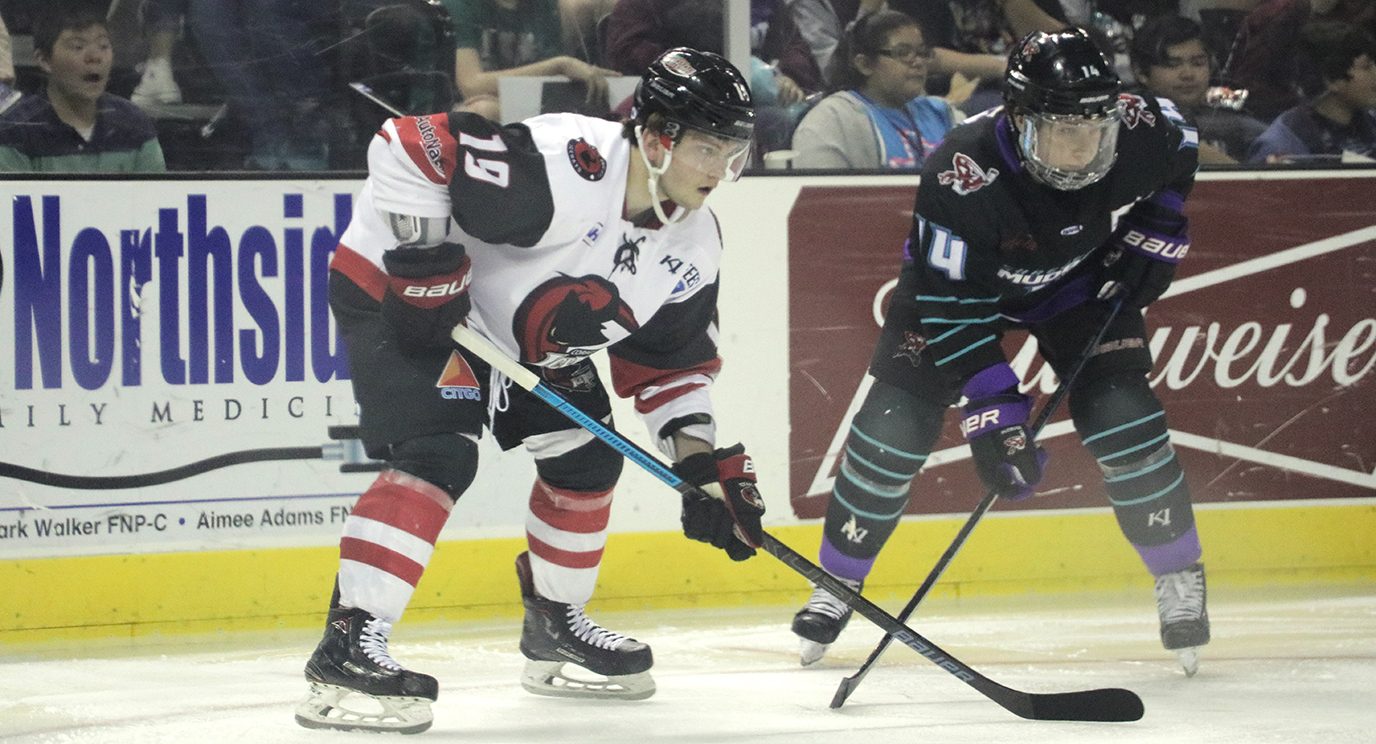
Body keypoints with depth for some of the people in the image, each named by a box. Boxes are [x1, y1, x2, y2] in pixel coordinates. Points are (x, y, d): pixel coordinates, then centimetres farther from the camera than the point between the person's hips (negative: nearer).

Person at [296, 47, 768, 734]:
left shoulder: (693, 247, -6)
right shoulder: (564, 167, -34)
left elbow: (670, 365, 6)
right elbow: (408, 146, -34)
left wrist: (704, 461, -5)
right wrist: (425, 260, -34)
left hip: (512, 333, 9)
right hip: (394, 290, -9)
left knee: (585, 459, 11)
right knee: (438, 457, -26)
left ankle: (554, 624, 32)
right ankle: (348, 645, -29)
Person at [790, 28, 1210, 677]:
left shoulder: (1137, 131, -30)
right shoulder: (961, 175, -41)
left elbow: (1180, 150, -1)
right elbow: (954, 309, -36)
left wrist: (1154, 234, -9)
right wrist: (993, 411, -38)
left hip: (1080, 275, 2)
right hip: (957, 276, -2)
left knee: (1120, 416, -14)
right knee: (896, 423, -11)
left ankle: (1179, 578, 5)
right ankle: (839, 583, 8)